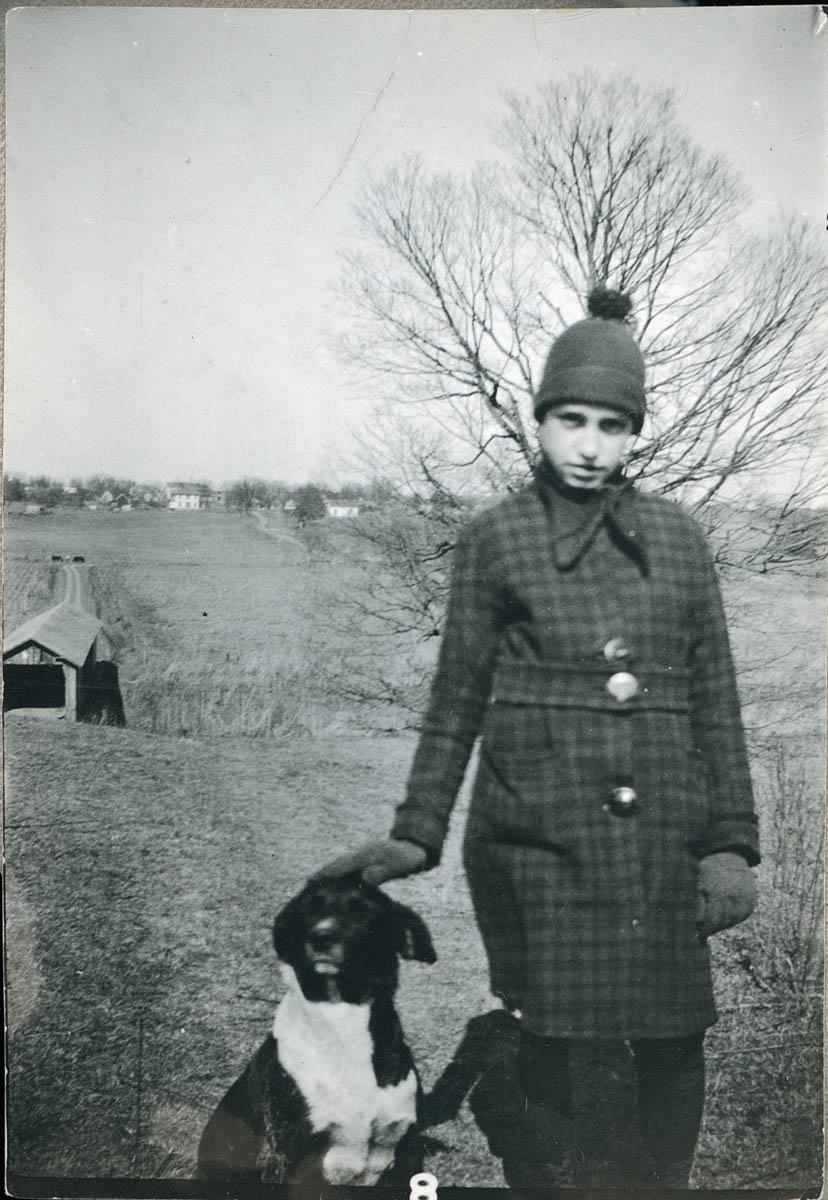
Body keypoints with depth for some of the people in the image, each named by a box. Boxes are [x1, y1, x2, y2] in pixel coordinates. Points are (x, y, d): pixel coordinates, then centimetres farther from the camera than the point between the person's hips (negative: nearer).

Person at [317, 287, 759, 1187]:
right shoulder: (494, 539, 3)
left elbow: (714, 698, 9)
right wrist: (415, 835, 2)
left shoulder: (676, 537, 9)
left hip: (661, 838, 2)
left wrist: (731, 841, 4)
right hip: (535, 835, -2)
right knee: (542, 1045, 4)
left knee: (673, 1043, 7)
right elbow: (456, 700, 5)